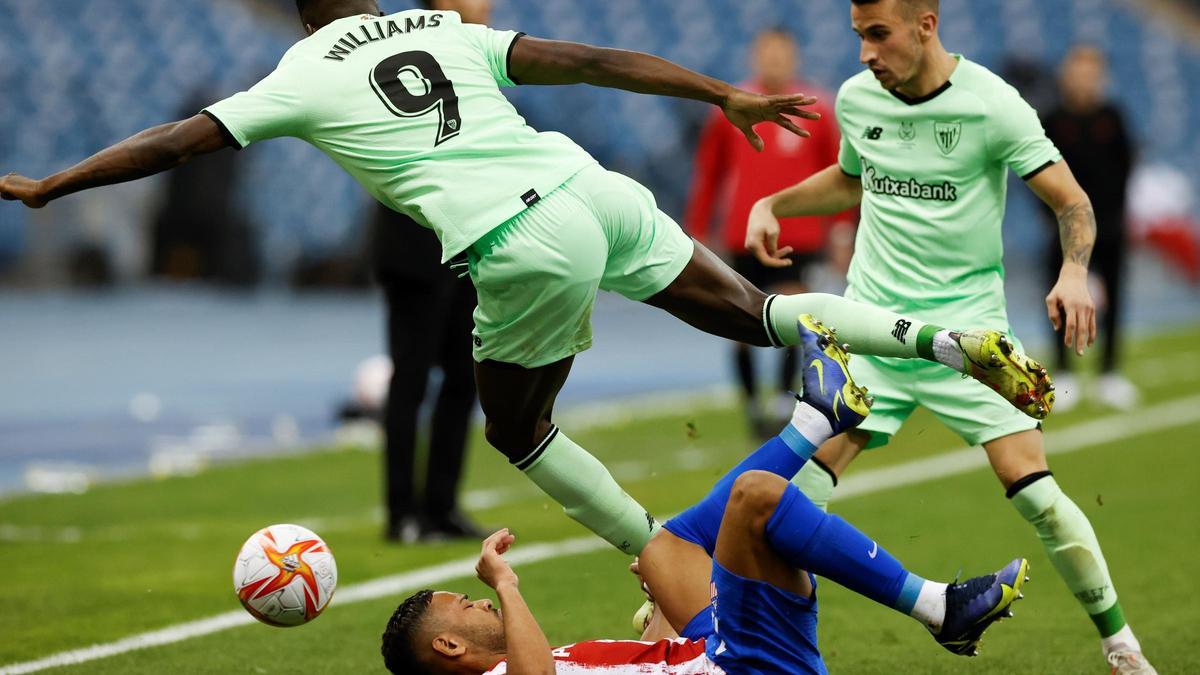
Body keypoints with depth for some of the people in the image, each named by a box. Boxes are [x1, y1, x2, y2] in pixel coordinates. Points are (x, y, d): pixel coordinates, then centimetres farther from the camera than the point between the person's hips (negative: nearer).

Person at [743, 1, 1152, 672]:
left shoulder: (991, 104, -11)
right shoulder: (856, 99, 2)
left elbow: (1072, 202, -10)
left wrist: (1075, 272, -29)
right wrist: (774, 203, 12)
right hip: (871, 326, 3)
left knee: (1034, 490, -12)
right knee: (802, 478, -9)